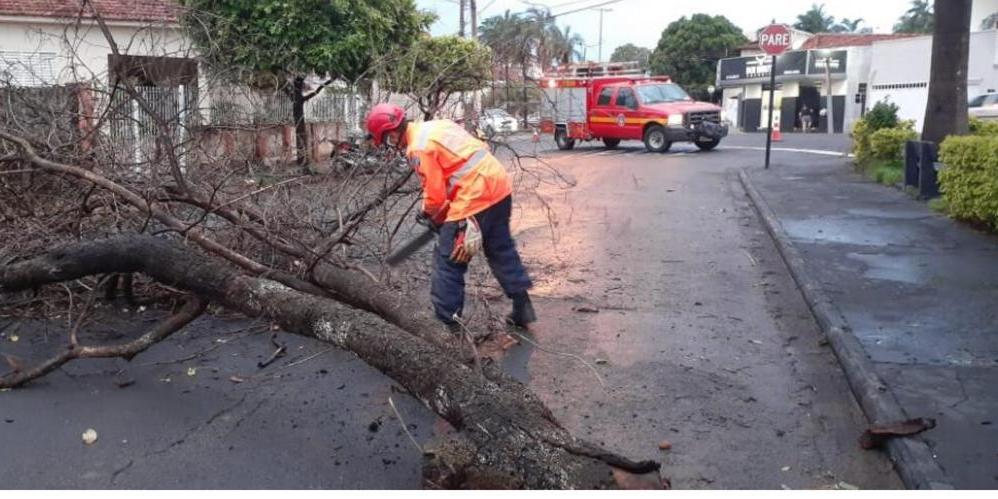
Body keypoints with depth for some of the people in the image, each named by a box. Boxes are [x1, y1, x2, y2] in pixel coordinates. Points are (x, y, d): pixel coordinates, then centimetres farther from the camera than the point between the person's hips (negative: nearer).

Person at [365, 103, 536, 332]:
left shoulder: (418, 148, -10)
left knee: (448, 262, 3)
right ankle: (523, 306, 27)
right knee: (502, 250, 22)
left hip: (474, 199, -9)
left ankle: (448, 323, 8)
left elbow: (435, 194, -9)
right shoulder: (437, 125, 17)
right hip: (500, 187, 9)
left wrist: (434, 216, 14)